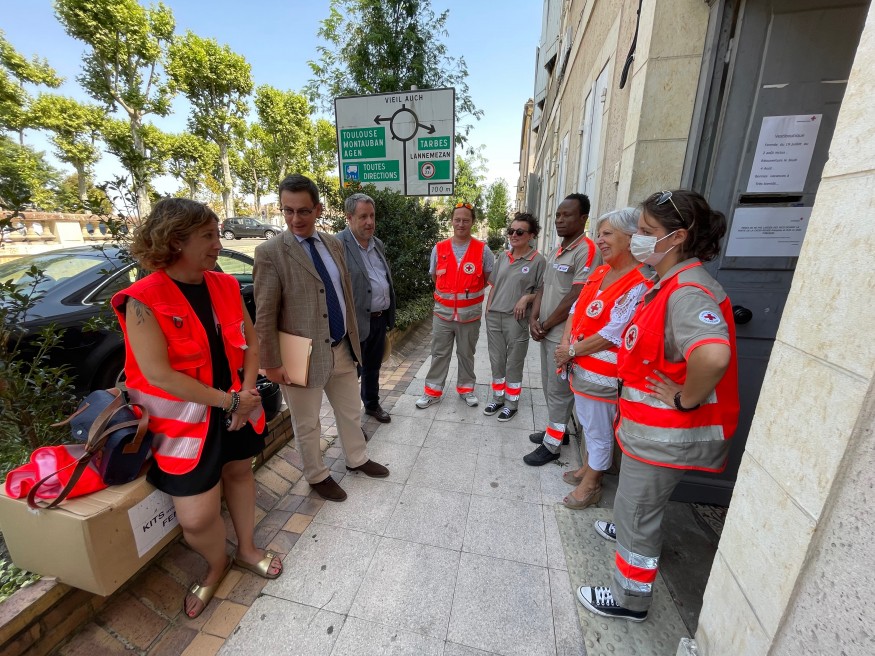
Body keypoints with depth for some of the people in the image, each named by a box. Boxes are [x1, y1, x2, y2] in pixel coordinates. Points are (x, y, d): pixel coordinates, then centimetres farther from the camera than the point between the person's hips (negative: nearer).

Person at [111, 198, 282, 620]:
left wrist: (247, 394, -10)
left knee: (239, 473, 21)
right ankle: (216, 564, 37)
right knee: (197, 517, 1)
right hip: (186, 418, -5)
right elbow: (157, 374, -22)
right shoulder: (144, 300, -19)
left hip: (236, 406, 5)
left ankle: (246, 550, 47)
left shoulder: (225, 286, -3)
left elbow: (250, 341, 1)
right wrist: (228, 399, -19)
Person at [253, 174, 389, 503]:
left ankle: (357, 459, 46)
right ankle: (317, 476, 39)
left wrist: (353, 336, 12)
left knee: (351, 412, 22)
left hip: (342, 349, 6)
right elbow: (265, 316, -12)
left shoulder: (334, 244, 5)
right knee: (307, 425, 15)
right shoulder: (270, 252, -13)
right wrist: (272, 364, -11)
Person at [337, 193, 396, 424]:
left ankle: (372, 404, 43)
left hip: (380, 318, 7)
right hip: (357, 322, -7)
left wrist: (389, 315, 17)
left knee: (373, 366, 23)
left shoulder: (378, 244, 12)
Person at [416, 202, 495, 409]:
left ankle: (466, 388, 31)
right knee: (439, 353, 9)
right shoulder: (439, 248, 1)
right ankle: (433, 391, 22)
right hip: (443, 311, 1)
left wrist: (470, 291, 3)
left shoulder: (482, 250, -4)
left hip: (470, 313, -1)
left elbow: (490, 277, 6)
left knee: (466, 353, 13)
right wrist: (448, 292, 7)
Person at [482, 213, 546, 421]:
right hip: (494, 317, 5)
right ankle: (497, 398, 34)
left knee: (514, 364, 8)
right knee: (496, 361, 16)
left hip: (517, 319, -5)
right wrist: (488, 310, 10)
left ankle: (511, 403, 26)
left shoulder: (538, 261, -7)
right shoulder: (503, 257, 9)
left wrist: (527, 297, -20)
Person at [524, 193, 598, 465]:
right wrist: (534, 318, -2)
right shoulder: (555, 251, 13)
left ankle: (552, 444, 18)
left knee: (559, 390, 3)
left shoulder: (586, 250, -15)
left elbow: (575, 298, -20)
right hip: (546, 332, 9)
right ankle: (556, 430, 36)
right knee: (549, 386, 18)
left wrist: (545, 326, -11)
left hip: (564, 335, -8)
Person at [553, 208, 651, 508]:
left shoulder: (639, 283, -19)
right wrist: (565, 344, -6)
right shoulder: (599, 273, 7)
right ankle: (588, 467, 45)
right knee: (587, 422, 24)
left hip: (602, 372, -8)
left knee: (598, 430, 11)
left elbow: (612, 334, -23)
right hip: (579, 365, 8)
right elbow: (576, 309, 9)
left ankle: (591, 484, 31)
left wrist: (573, 350, -14)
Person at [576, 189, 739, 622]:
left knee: (636, 513, 11)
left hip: (667, 433, -9)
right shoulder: (671, 285, 6)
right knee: (637, 502, 32)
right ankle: (626, 530, 60)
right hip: (652, 425, 9)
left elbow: (713, 355, -44)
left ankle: (630, 599, 34)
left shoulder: (687, 292, -26)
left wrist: (685, 400, -28)